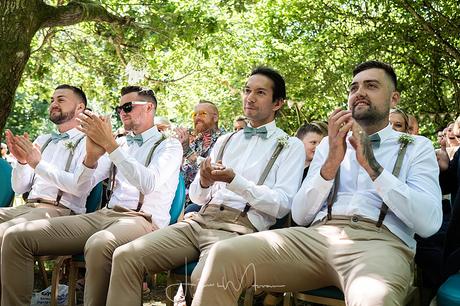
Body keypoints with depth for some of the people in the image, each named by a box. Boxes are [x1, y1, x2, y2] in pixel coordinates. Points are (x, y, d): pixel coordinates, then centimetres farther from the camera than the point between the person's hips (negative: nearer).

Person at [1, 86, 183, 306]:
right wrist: (92, 154, -7)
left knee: (99, 245, -42)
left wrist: (109, 144, -16)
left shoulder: (169, 145, 6)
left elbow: (149, 184, -15)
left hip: (143, 220, -6)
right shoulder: (119, 145, 23)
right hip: (104, 215, 6)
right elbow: (83, 185, 14)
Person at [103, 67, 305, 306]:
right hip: (200, 221, 6)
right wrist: (204, 182, -5)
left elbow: (281, 205, -7)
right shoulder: (225, 141, 21)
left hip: (240, 228, -5)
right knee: (125, 256, -12)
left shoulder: (291, 147, 6)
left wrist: (234, 180, -16)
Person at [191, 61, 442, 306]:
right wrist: (331, 163, -2)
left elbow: (429, 223, -3)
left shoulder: (417, 147, 14)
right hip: (317, 235, 4)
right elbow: (300, 215, 12)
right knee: (224, 254, -18)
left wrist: (371, 164, -8)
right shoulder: (330, 143, 22)